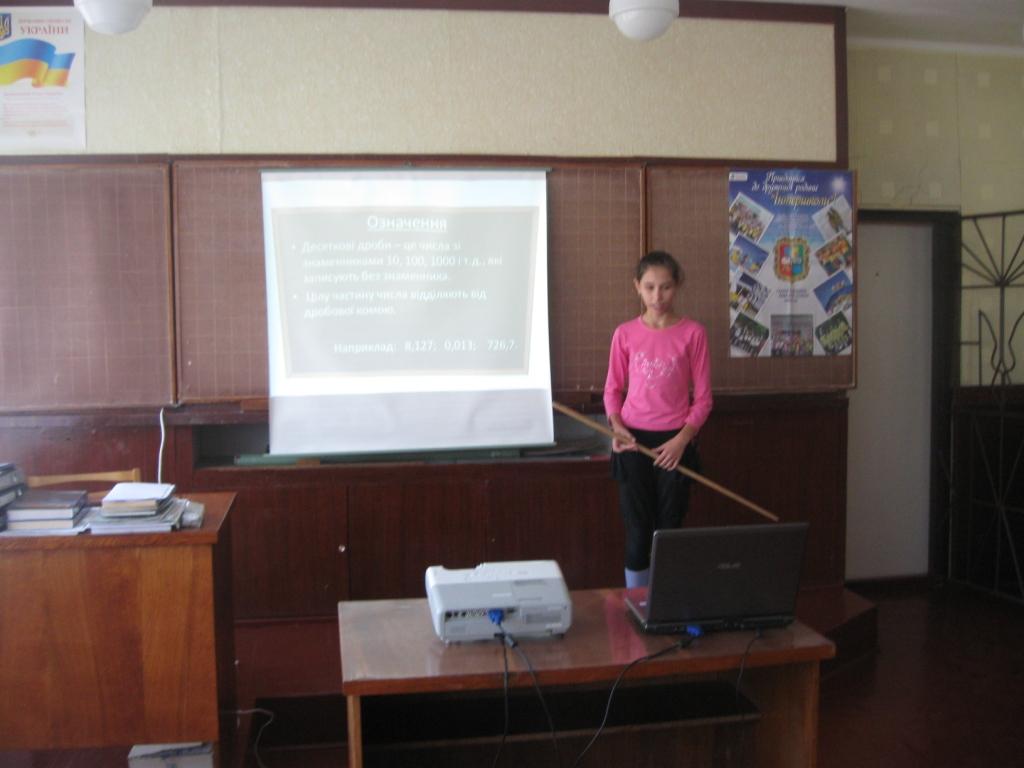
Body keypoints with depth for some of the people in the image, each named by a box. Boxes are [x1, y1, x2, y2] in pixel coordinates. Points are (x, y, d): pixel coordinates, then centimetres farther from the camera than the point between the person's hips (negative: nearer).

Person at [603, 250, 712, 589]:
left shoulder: (693, 333, -3)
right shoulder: (625, 334, 1)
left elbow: (702, 398, 0)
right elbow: (613, 390, 8)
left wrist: (682, 439, -12)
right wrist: (617, 428, -10)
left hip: (674, 443, -1)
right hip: (633, 442, 1)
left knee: (669, 530, 5)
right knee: (637, 531, 5)